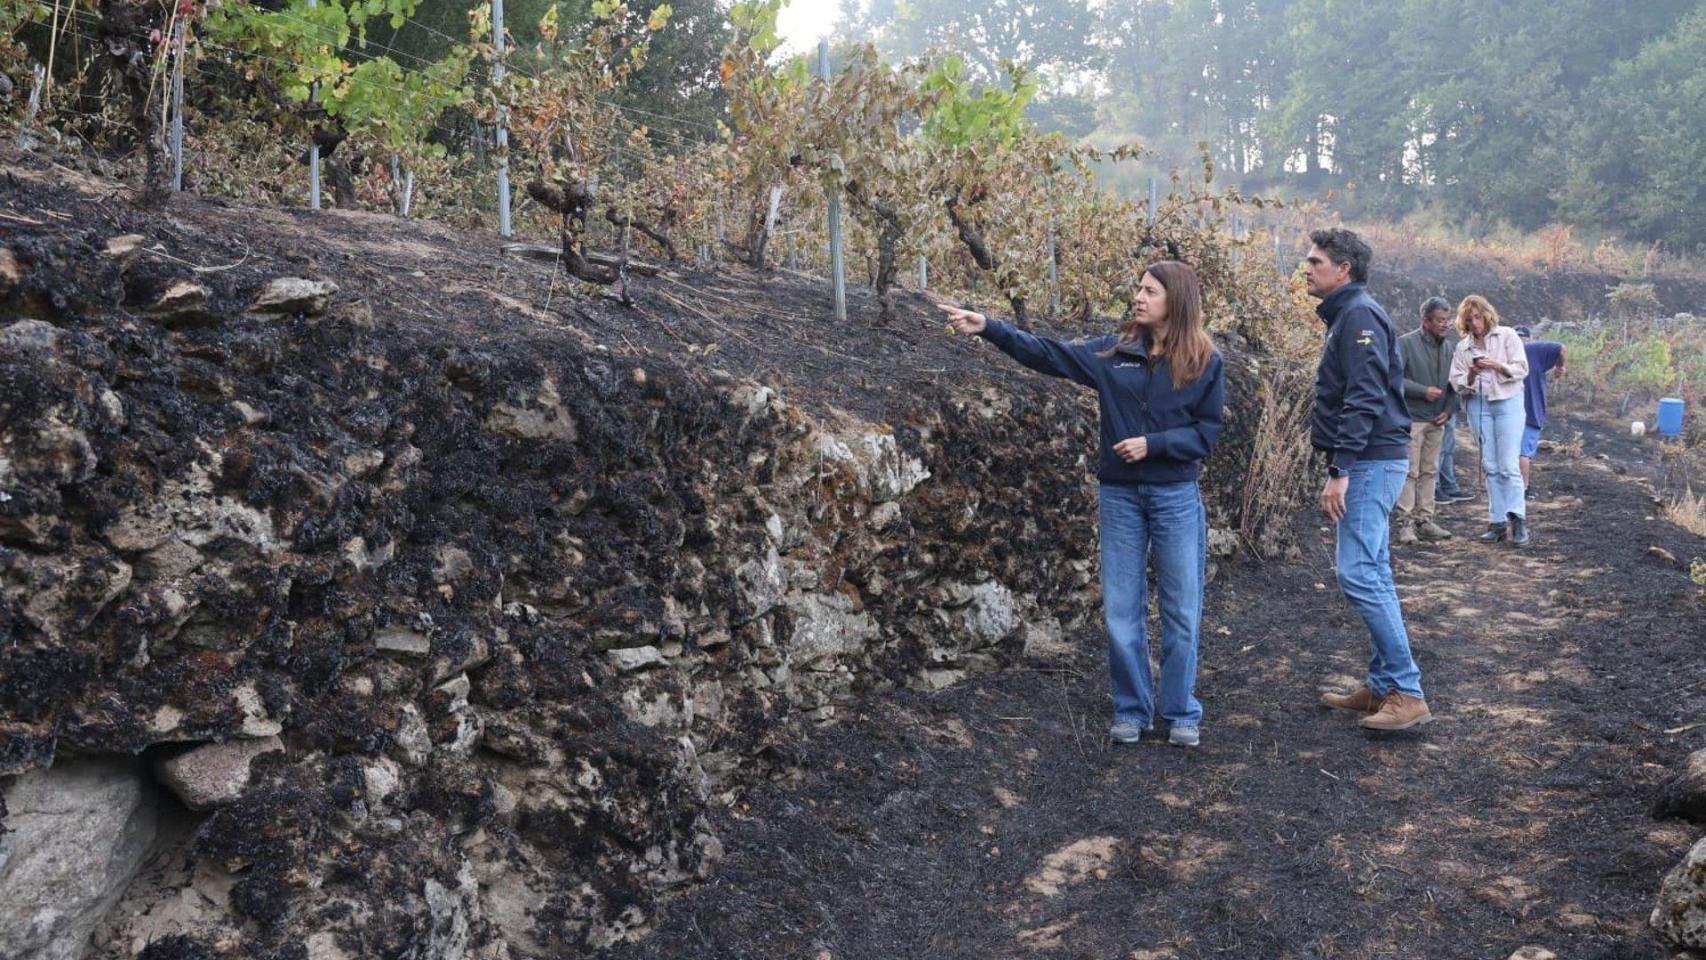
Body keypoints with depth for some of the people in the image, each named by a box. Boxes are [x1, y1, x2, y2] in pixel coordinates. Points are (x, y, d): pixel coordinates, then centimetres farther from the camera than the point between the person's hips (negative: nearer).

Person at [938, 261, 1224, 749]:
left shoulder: (1205, 361, -4)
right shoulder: (1115, 350, 1)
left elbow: (1208, 432, -5)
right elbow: (1048, 354, -3)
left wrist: (1153, 444, -17)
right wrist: (988, 327, -11)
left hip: (1176, 497, -2)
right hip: (1120, 495, 2)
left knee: (1181, 610, 6)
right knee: (1121, 609, 7)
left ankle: (1182, 713, 19)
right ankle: (1132, 709, 20)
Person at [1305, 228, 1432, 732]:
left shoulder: (1359, 316, -13)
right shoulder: (1347, 315, 18)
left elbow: (1364, 401, -21)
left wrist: (1339, 471, -24)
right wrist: (1341, 468, 19)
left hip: (1371, 462, -11)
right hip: (1372, 462, 11)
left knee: (1359, 573, -13)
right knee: (1372, 573, 12)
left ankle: (1407, 692, -10)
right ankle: (1382, 686, 18)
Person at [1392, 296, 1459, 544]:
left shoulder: (1449, 347, 11)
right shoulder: (1406, 343, -9)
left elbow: (1454, 384, 16)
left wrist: (1449, 410, 2)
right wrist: (1424, 391, -18)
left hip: (1437, 421, 7)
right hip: (1411, 418, -7)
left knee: (1429, 472, 10)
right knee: (1409, 472, -7)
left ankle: (1424, 521, 16)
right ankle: (1404, 522, -4)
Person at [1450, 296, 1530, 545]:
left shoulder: (1507, 336, 1)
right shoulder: (1462, 347, 10)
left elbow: (1522, 368, -4)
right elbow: (1457, 383, 6)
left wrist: (1498, 366, -20)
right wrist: (1471, 374, -14)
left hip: (1508, 402, -4)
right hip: (1478, 405, 4)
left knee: (1508, 465, -10)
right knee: (1490, 466, 5)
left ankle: (1518, 519, -7)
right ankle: (1497, 522, 9)